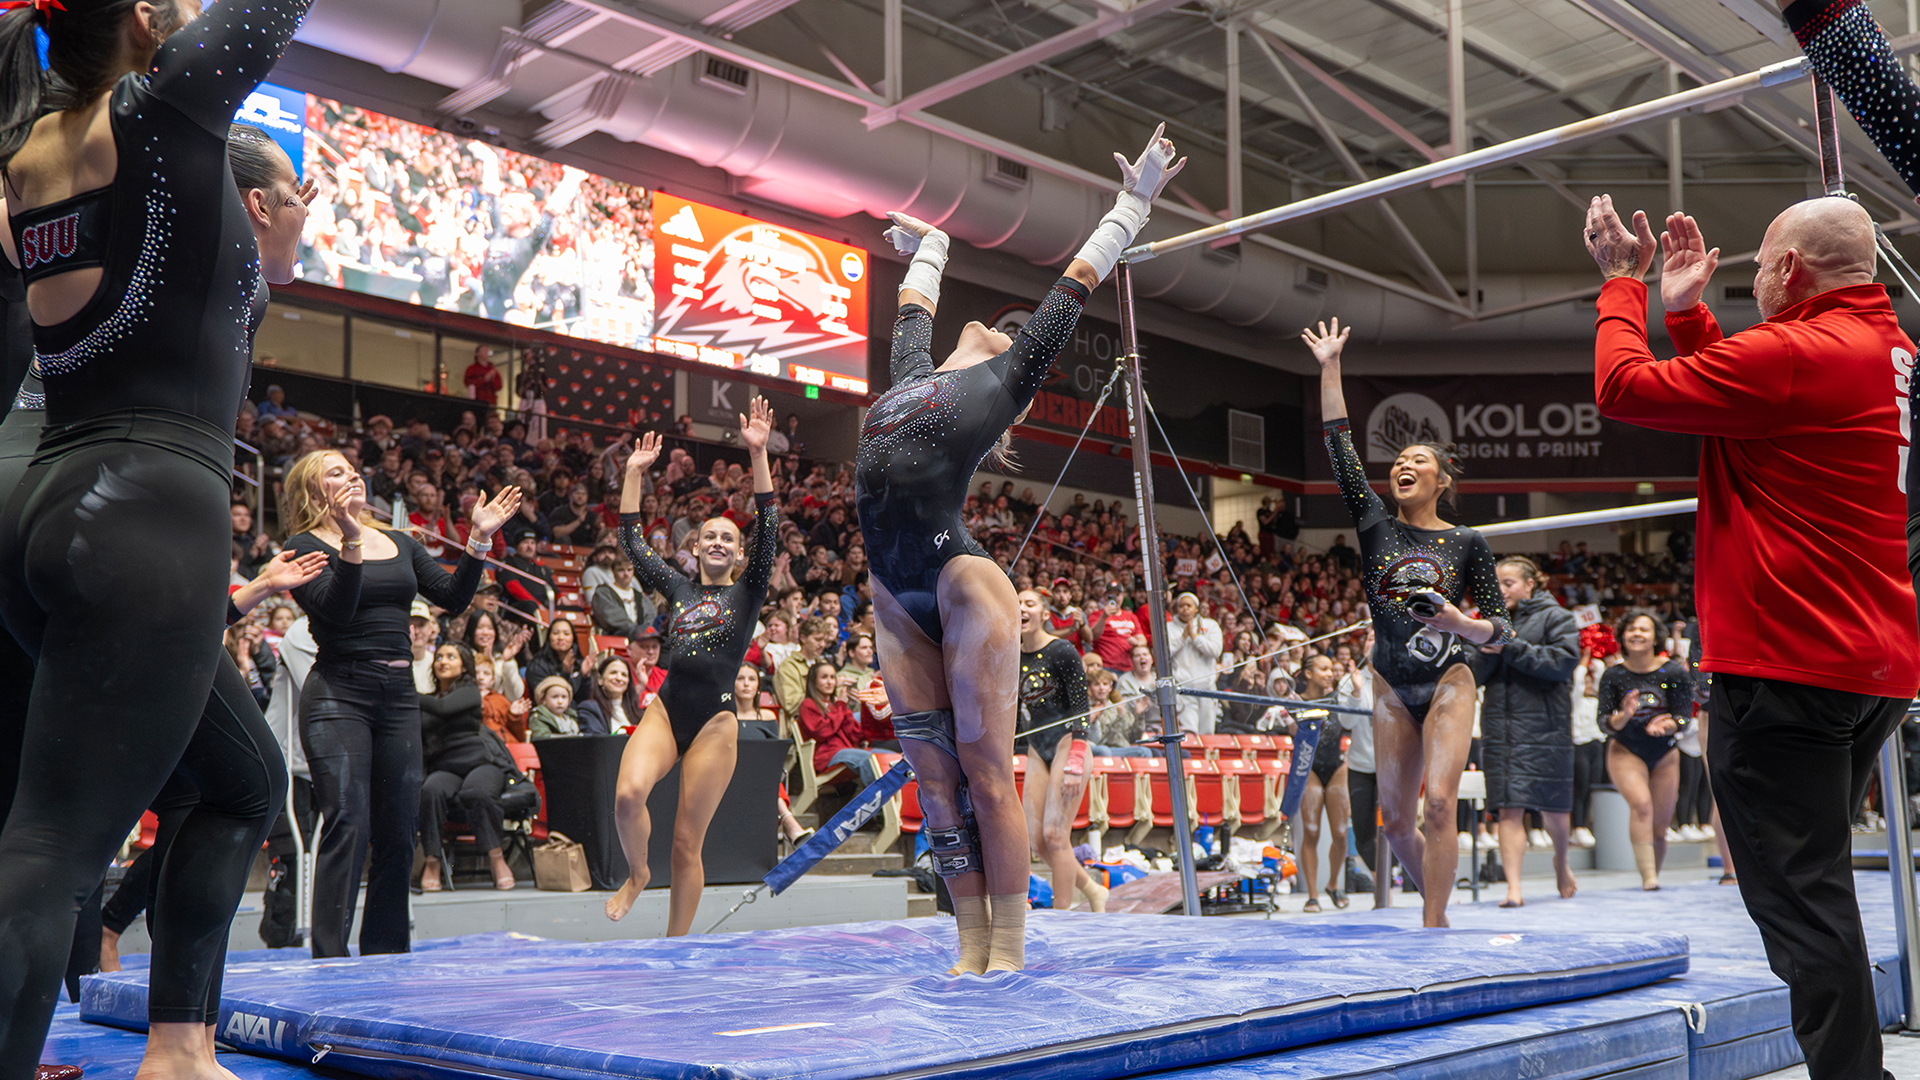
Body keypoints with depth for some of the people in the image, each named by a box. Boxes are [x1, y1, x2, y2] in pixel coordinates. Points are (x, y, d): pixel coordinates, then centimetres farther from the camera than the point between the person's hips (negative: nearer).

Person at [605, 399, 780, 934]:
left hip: (715, 720, -2)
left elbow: (768, 528, -4)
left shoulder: (748, 592, 7)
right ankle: (636, 874, 5)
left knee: (687, 843, -1)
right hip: (665, 710, 2)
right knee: (628, 795, -25)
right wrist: (634, 472, 13)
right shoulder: (678, 588, 16)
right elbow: (632, 539, 16)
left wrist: (758, 454, -10)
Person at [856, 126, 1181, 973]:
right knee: (935, 778, 6)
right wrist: (927, 247, 59)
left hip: (961, 582, -5)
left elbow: (1072, 291, 19)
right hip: (897, 601, 5)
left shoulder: (1002, 378, 10)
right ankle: (971, 951, 13)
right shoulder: (910, 374, 23)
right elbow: (913, 306, 43)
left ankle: (1006, 955, 6)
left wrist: (1134, 204, 26)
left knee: (985, 773, -2)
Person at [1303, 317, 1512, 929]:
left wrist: (1460, 624, -21)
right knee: (1396, 819, 6)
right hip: (1392, 689, 3)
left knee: (1439, 803, -18)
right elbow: (1339, 444, 1)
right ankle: (1439, 909, 29)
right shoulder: (1376, 523, 5)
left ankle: (1431, 927, -14)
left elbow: (1499, 630, 2)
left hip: (1449, 683, -3)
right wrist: (1330, 367, -1)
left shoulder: (1467, 543, 1)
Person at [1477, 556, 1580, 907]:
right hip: (1500, 726, 3)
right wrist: (1484, 648, -10)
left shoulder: (1555, 617, 2)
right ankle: (1513, 888, -6)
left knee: (1553, 806, 7)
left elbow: (1565, 661, -13)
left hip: (1544, 725, -3)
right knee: (1510, 808, -4)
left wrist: (1512, 649, -16)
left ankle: (1561, 862, 37)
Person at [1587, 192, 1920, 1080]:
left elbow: (1623, 388, -11)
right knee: (1816, 879, 20)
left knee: (1801, 892, -7)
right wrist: (1685, 311, 23)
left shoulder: (1796, 352, -16)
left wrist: (1623, 283, 4)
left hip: (1788, 665, -10)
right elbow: (1737, 401, 25)